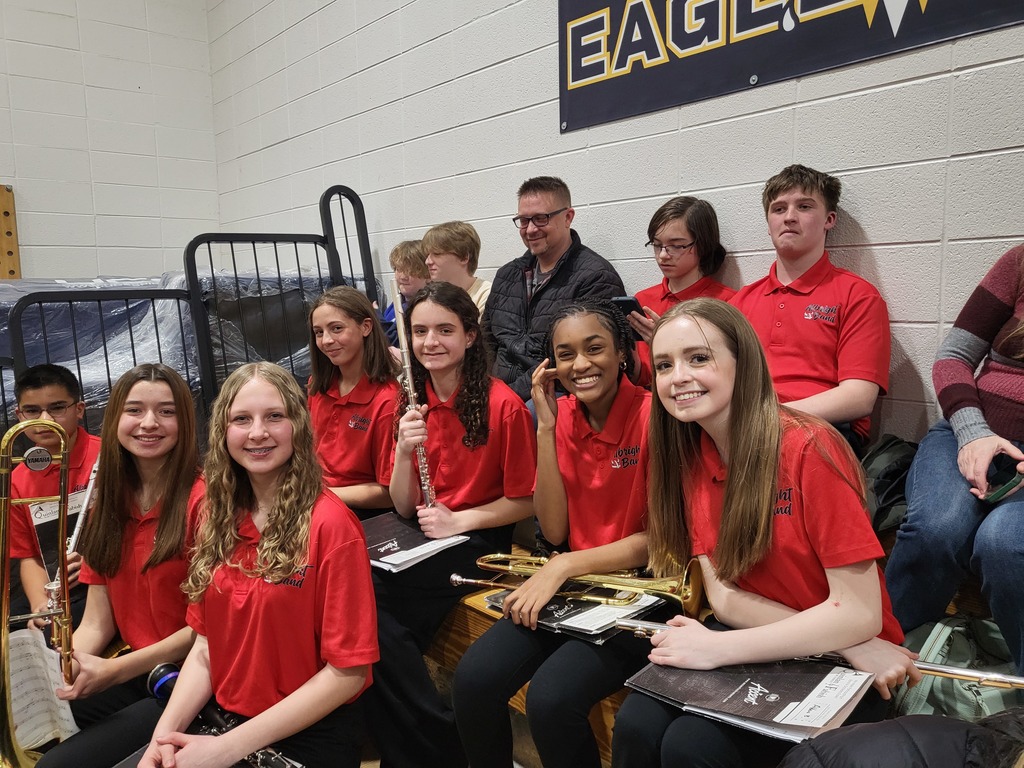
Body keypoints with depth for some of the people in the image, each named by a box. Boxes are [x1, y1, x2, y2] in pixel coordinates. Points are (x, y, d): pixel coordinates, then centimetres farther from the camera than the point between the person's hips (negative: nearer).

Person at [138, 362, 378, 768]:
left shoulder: (329, 523, -17)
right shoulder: (220, 517, 3)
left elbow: (347, 672, -16)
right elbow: (206, 644, 7)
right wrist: (165, 732, -9)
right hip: (224, 721, 5)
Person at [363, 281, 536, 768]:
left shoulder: (503, 406, -12)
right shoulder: (413, 404, 5)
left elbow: (525, 501, -6)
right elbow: (404, 509, 4)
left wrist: (458, 521, -17)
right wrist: (404, 451, -14)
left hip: (479, 541, -5)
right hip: (422, 537, 6)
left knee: (373, 605, -23)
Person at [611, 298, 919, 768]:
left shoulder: (809, 449, -21)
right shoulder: (691, 456, -2)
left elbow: (860, 612, -21)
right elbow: (723, 595, -5)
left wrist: (716, 648, -23)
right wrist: (843, 642, -19)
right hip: (764, 650, 5)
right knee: (636, 724, -19)